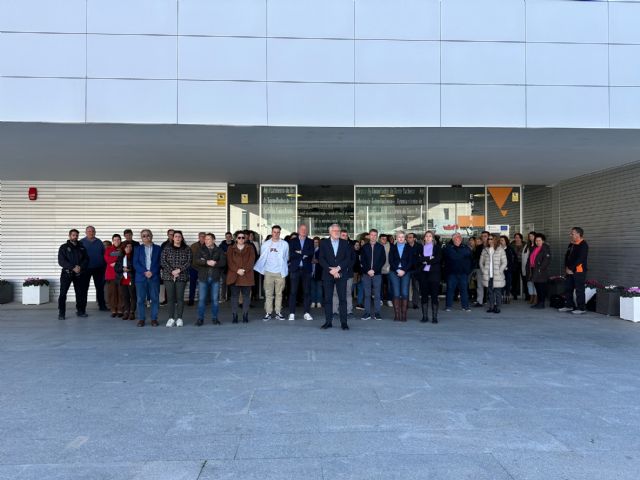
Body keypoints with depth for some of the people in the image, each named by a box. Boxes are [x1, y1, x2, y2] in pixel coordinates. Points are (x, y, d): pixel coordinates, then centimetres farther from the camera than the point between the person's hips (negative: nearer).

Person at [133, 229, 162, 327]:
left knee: (155, 299, 0)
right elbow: (135, 263, 3)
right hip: (141, 277, 1)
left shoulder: (158, 248, 10)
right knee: (141, 299, 1)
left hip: (154, 277, -1)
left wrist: (152, 272, -10)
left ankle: (154, 319, 7)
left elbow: (160, 262, 3)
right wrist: (144, 272, -10)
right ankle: (141, 319, 8)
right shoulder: (138, 249, 12)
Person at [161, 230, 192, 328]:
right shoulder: (167, 248, 7)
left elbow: (189, 262, 0)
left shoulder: (187, 249, 7)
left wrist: (179, 270, -12)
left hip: (182, 276, 0)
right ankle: (171, 318, 4)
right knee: (170, 297, -1)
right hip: (168, 276, 0)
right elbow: (163, 261, -1)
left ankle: (179, 318, 5)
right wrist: (172, 271, -11)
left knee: (180, 297, -1)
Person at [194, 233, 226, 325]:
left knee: (215, 299, 5)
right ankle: (200, 318, 7)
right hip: (203, 277, -1)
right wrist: (207, 262, -20)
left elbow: (223, 262, -4)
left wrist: (214, 263, -16)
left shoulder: (219, 250, 9)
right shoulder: (200, 250, 8)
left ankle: (215, 318, 15)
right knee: (201, 299, -1)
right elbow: (196, 261, -8)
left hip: (215, 278, 1)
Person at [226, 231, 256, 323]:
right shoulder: (230, 249, 11)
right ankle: (234, 316, 7)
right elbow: (229, 262, 0)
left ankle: (245, 316, 8)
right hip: (234, 276, 0)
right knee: (234, 296, 2)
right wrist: (237, 270, -14)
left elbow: (251, 261, -1)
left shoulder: (250, 249, 11)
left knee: (246, 296, 2)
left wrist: (244, 270, -15)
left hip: (247, 276, 0)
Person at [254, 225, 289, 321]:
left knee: (279, 293, 3)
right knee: (268, 294, 0)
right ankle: (268, 313, 3)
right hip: (268, 272, 0)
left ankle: (278, 313, 10)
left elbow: (286, 258, 12)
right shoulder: (266, 244, 5)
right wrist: (258, 268, 5)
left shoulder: (284, 244, 4)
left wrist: (284, 269, 10)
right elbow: (262, 258, 10)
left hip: (280, 272, 0)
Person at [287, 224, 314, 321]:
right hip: (295, 269, -1)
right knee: (293, 291, -2)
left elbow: (311, 253, -5)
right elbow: (291, 254, -5)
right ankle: (292, 313, 2)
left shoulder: (310, 241, 12)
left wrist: (300, 252, -9)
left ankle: (307, 313, 7)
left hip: (306, 269, 1)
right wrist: (304, 254, -8)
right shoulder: (292, 241, 9)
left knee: (307, 291, 1)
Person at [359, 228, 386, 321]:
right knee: (367, 294, 2)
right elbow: (362, 260, 5)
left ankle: (377, 313, 5)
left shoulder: (381, 247, 6)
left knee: (377, 295, 0)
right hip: (366, 273, 1)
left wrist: (374, 270, -9)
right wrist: (368, 270, -9)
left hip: (377, 273, -1)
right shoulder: (364, 247, 8)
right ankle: (367, 313, 7)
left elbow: (383, 260, 1)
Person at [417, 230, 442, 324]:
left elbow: (438, 259, -6)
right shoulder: (420, 248, 13)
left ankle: (434, 317, -2)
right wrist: (429, 258, -11)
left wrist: (425, 260, -8)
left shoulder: (437, 247, 9)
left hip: (434, 273, -2)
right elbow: (418, 260, 0)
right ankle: (425, 316, 7)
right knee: (424, 295, 2)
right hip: (423, 273, 2)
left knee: (434, 294, -5)